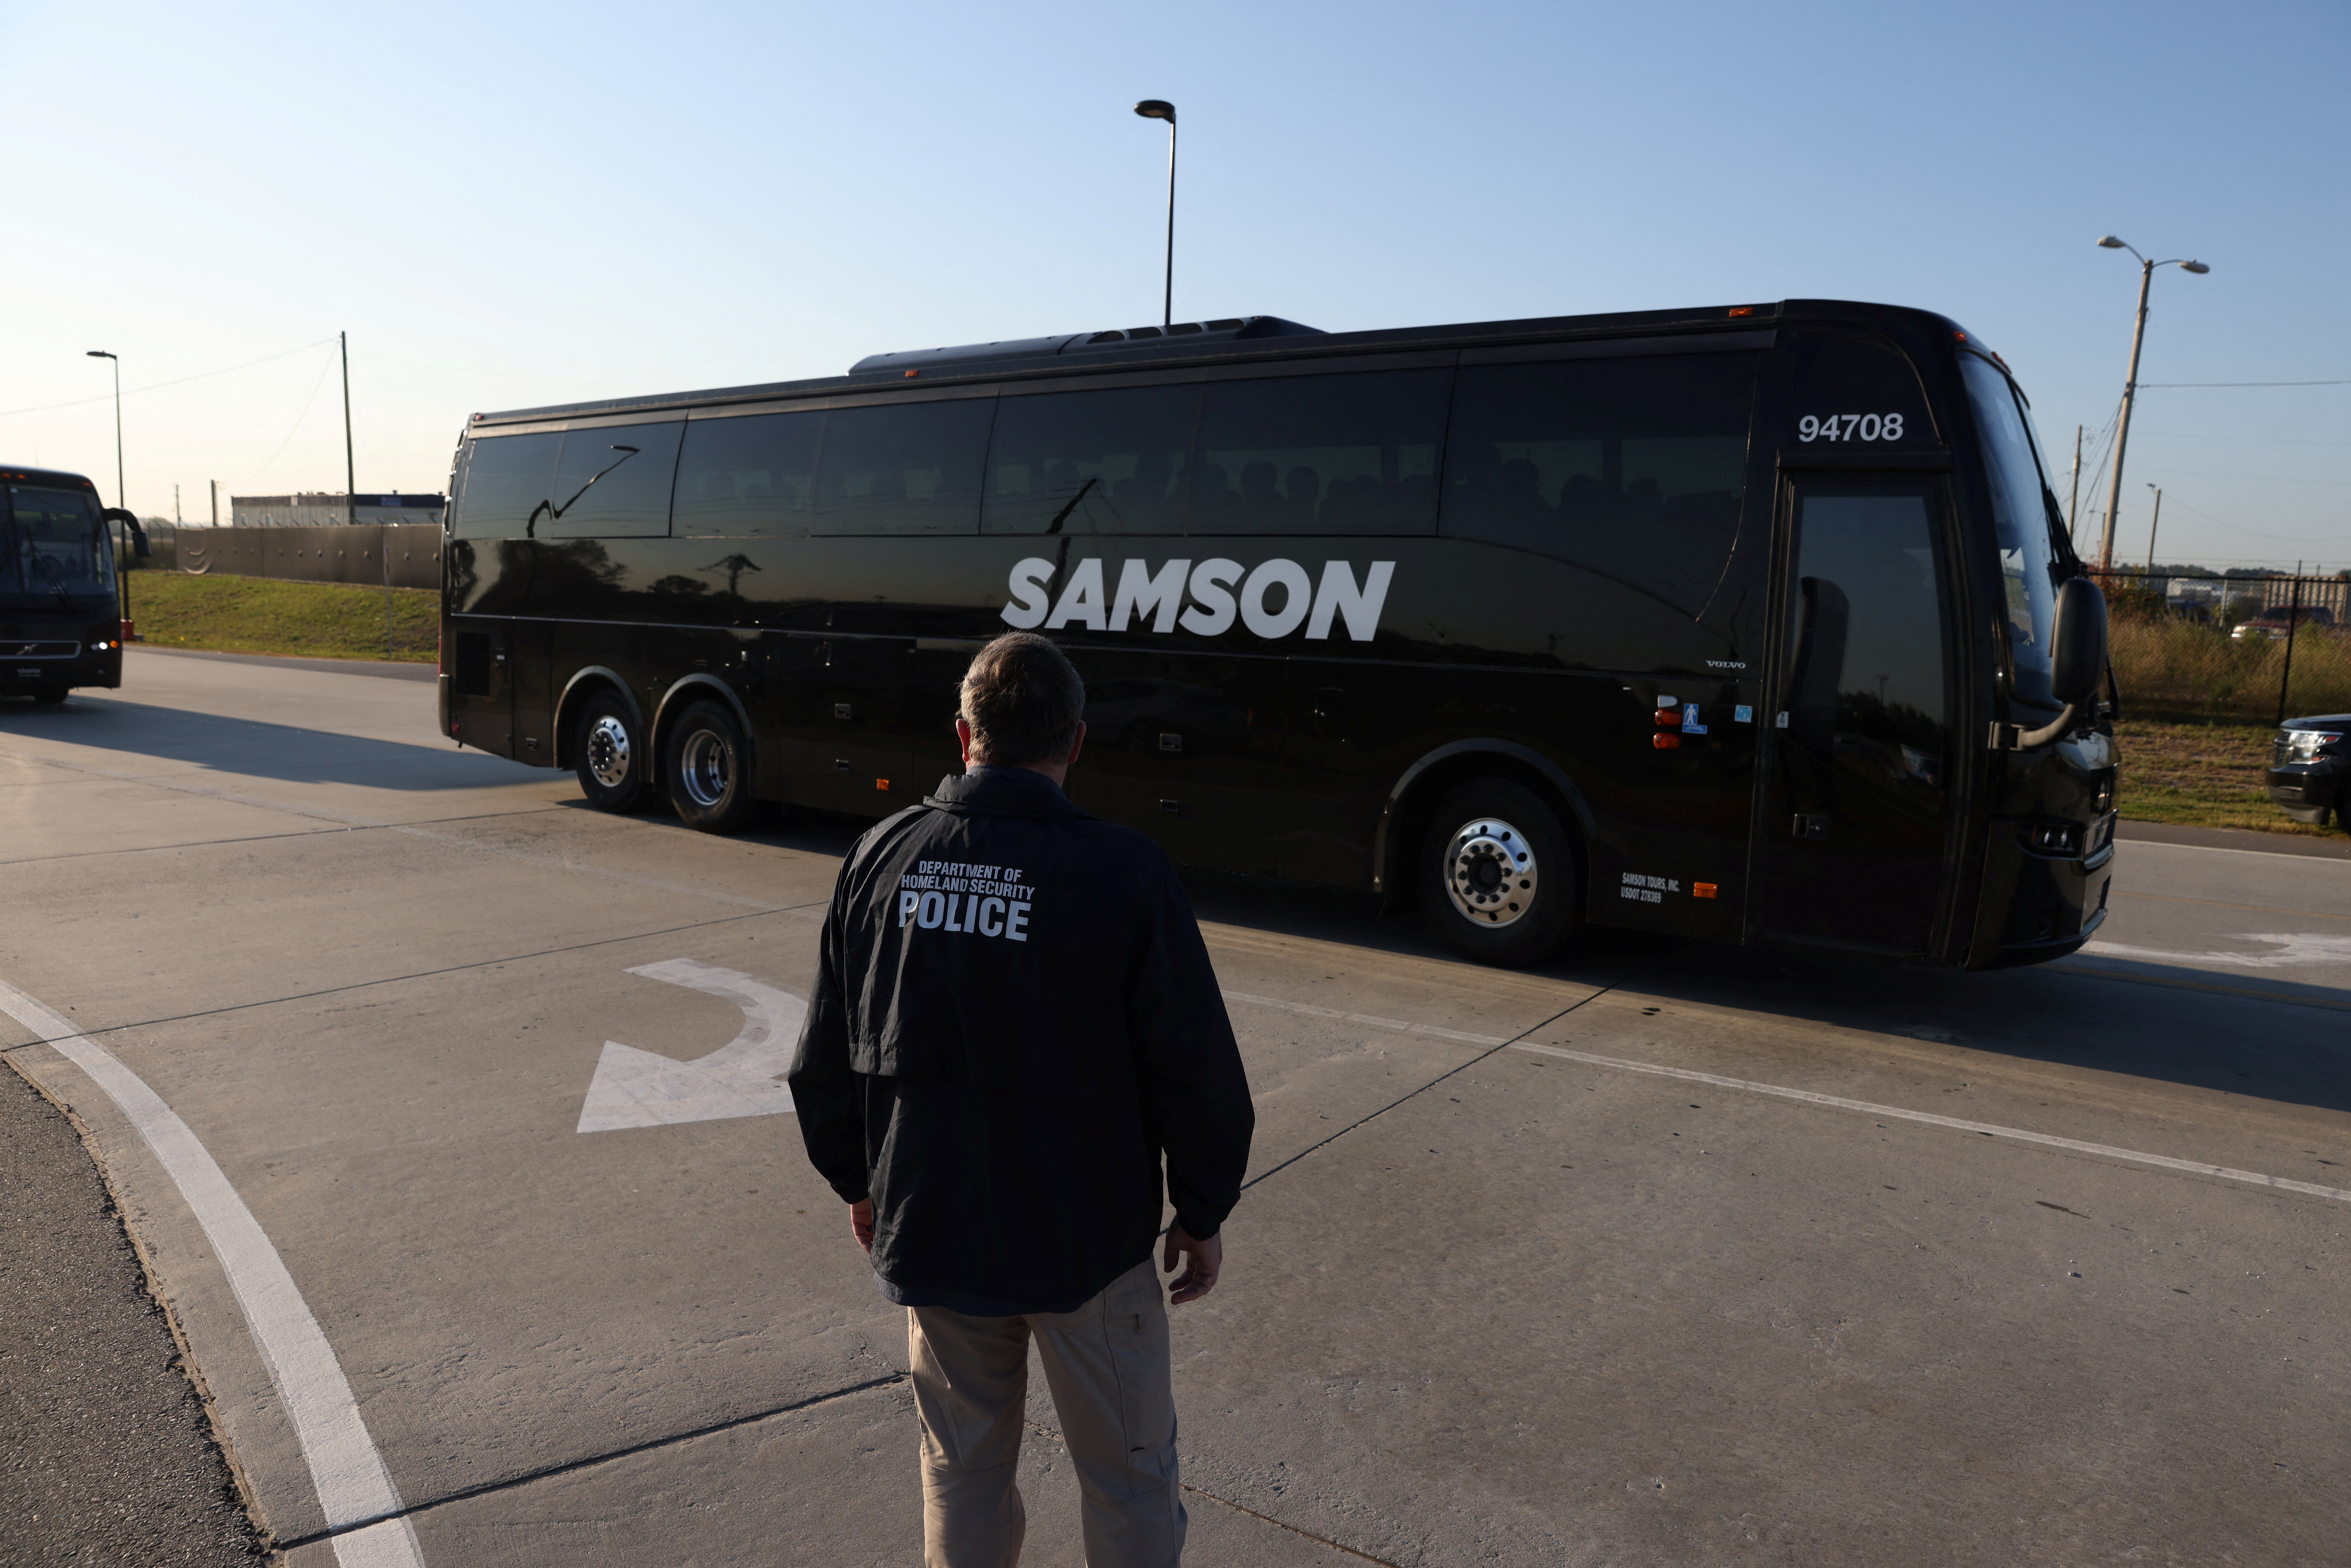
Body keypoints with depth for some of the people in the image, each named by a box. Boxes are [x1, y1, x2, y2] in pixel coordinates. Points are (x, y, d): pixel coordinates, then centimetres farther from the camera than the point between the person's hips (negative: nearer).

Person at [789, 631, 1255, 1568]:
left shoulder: (881, 857, -5)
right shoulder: (1126, 874, -18)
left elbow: (825, 1058, 4)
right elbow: (1197, 1069, -13)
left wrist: (858, 1181, 18)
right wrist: (1203, 1213, 2)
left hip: (927, 1232, 4)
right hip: (1086, 1242, -3)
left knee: (961, 1465, 23)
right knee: (1129, 1478, 16)